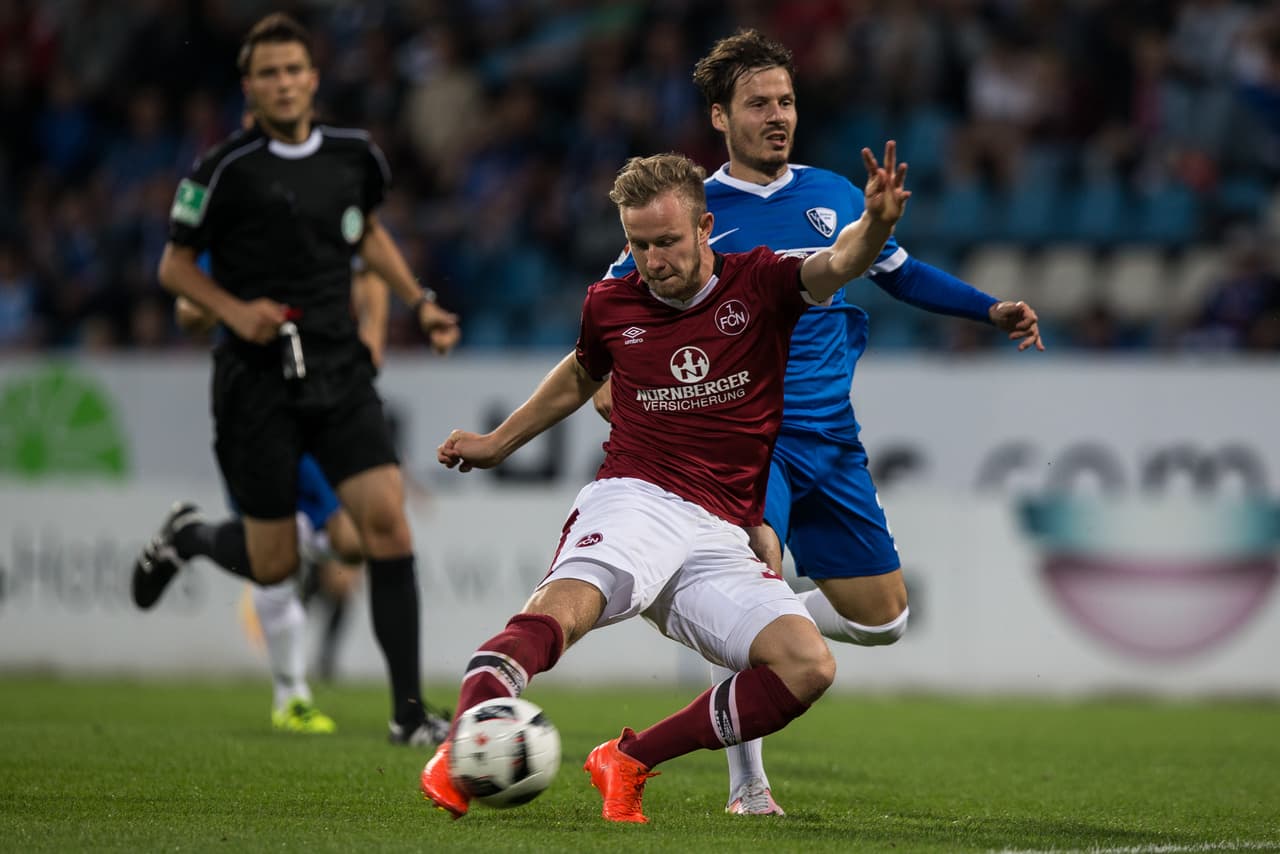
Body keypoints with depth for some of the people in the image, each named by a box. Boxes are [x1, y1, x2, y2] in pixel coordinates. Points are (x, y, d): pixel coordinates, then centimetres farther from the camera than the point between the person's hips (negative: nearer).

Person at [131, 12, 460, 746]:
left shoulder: (353, 156, 4)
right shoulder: (228, 171, -9)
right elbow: (175, 266, 0)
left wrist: (420, 302, 13)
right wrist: (234, 309, -18)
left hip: (340, 369, 3)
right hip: (258, 377, -3)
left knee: (387, 518, -14)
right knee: (274, 564, 2)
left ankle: (409, 709, -8)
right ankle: (187, 535, 37)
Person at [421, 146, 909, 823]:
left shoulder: (758, 286, 4)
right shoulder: (611, 304, 11)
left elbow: (837, 266, -17)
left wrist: (874, 225, -40)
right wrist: (498, 444, 40)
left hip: (720, 538, 1)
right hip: (632, 502, -1)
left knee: (809, 667, -21)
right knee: (564, 605, -35)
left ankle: (629, 760, -11)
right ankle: (456, 755, -51)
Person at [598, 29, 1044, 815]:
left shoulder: (834, 197, 11)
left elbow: (902, 273, 23)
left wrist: (992, 310, 11)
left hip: (831, 439, 5)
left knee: (882, 618, 2)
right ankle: (747, 782, -21)